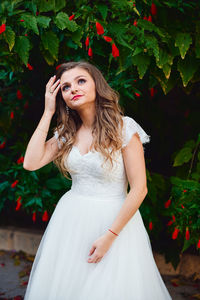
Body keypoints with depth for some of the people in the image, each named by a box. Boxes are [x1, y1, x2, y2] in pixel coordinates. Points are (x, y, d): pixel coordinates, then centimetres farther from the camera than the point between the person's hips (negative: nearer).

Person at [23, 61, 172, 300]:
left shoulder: (124, 128, -11)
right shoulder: (67, 132, 5)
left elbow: (139, 189, -14)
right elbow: (31, 163, -8)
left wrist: (110, 235, -16)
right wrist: (48, 113, -5)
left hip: (114, 219, -5)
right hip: (70, 219, 5)